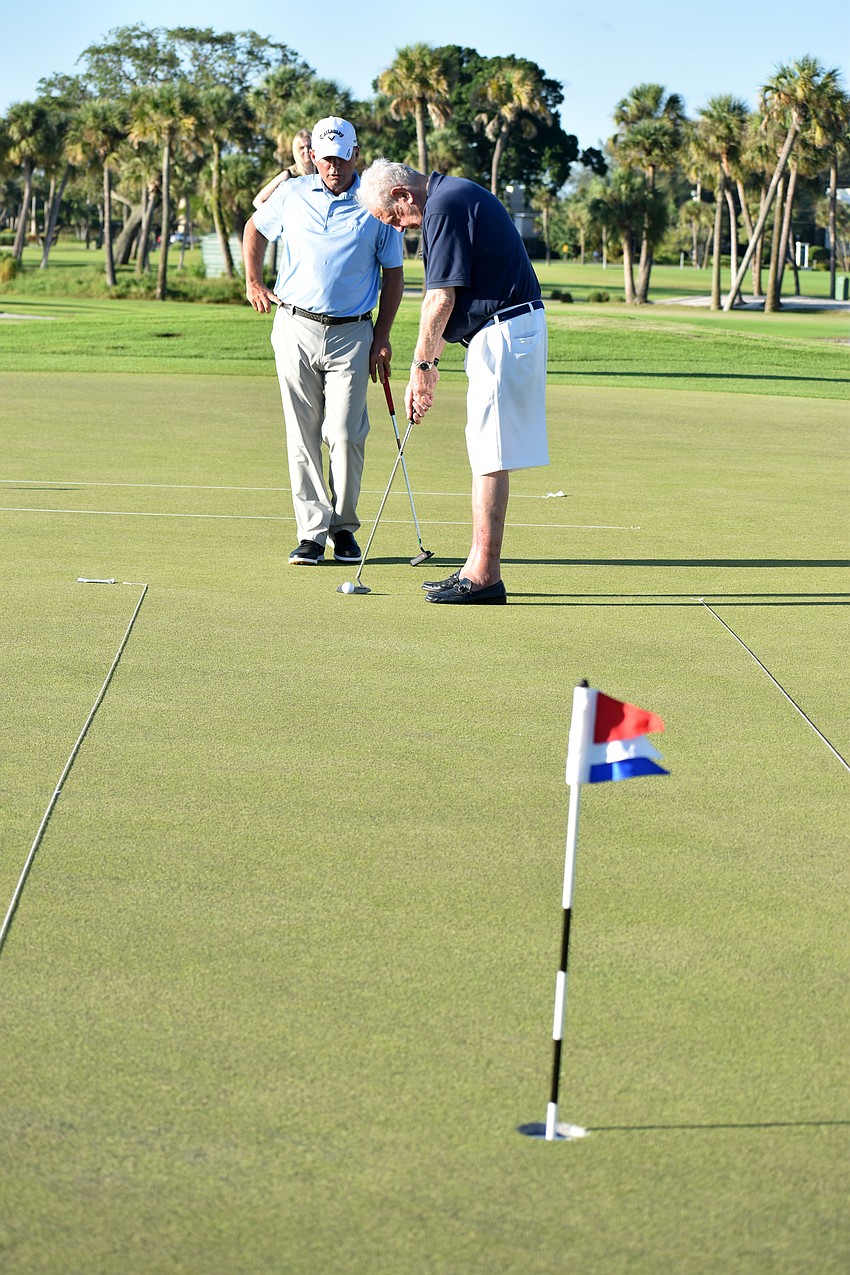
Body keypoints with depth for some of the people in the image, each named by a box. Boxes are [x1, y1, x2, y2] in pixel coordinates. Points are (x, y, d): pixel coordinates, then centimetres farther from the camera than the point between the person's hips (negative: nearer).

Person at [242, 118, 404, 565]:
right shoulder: (290, 195, 6)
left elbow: (393, 274, 7)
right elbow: (254, 228, 25)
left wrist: (382, 338, 1)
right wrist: (253, 283, 16)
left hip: (351, 334, -2)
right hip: (295, 329, 2)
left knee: (345, 434, -8)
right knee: (302, 437, 1)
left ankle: (343, 526, 10)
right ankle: (312, 532, 5)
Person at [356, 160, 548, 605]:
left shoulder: (445, 207, -14)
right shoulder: (454, 197, 18)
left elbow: (441, 300, -17)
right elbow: (442, 298, 21)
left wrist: (421, 367, -9)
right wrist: (430, 363, 20)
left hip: (503, 332, -10)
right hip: (503, 331, 10)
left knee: (491, 456, -7)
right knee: (488, 452, 11)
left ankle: (484, 575, -5)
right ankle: (479, 568, 15)